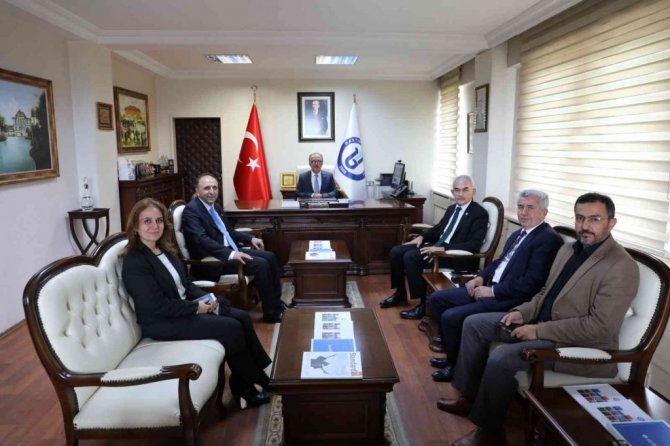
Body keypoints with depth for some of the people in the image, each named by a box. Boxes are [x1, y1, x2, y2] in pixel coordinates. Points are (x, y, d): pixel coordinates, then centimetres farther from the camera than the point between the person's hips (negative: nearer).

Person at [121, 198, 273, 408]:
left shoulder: (164, 249, 7)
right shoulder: (135, 263, -20)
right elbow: (158, 306, -23)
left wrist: (205, 298, -3)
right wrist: (197, 308, -17)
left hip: (184, 307, 9)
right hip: (162, 322, -8)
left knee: (242, 317, -4)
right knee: (232, 328, -16)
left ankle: (260, 374, 6)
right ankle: (246, 387, 2)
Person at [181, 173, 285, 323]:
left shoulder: (216, 206, 14)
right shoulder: (191, 210, -14)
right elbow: (202, 240, -28)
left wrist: (250, 238, 13)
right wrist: (231, 254, -37)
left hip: (229, 251, 10)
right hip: (210, 261, -9)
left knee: (269, 257, 2)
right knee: (260, 264, -21)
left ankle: (277, 303, 11)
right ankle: (271, 313, -8)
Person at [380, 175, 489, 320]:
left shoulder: (480, 214, -10)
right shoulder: (451, 208, 14)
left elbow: (474, 244, -21)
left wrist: (442, 249, -29)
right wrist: (422, 237, 7)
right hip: (438, 245, 9)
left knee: (410, 257, -26)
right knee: (396, 252, -1)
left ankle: (423, 304, -13)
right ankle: (400, 293, 16)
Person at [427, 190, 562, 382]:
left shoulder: (549, 239, -13)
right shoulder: (517, 234, 16)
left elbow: (531, 282, -21)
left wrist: (493, 291, -17)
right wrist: (481, 277, 5)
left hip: (509, 299, -10)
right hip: (490, 287, 10)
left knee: (450, 317, -20)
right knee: (436, 299, 5)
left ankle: (456, 365, 7)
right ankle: (453, 354, 18)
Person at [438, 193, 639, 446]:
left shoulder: (621, 268, -20)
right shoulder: (568, 249, 7)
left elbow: (600, 327, -25)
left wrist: (539, 331, -22)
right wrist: (523, 312, -1)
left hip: (579, 345, -9)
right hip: (542, 321, 9)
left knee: (502, 358, -27)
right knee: (474, 324, 4)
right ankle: (470, 396, 16)